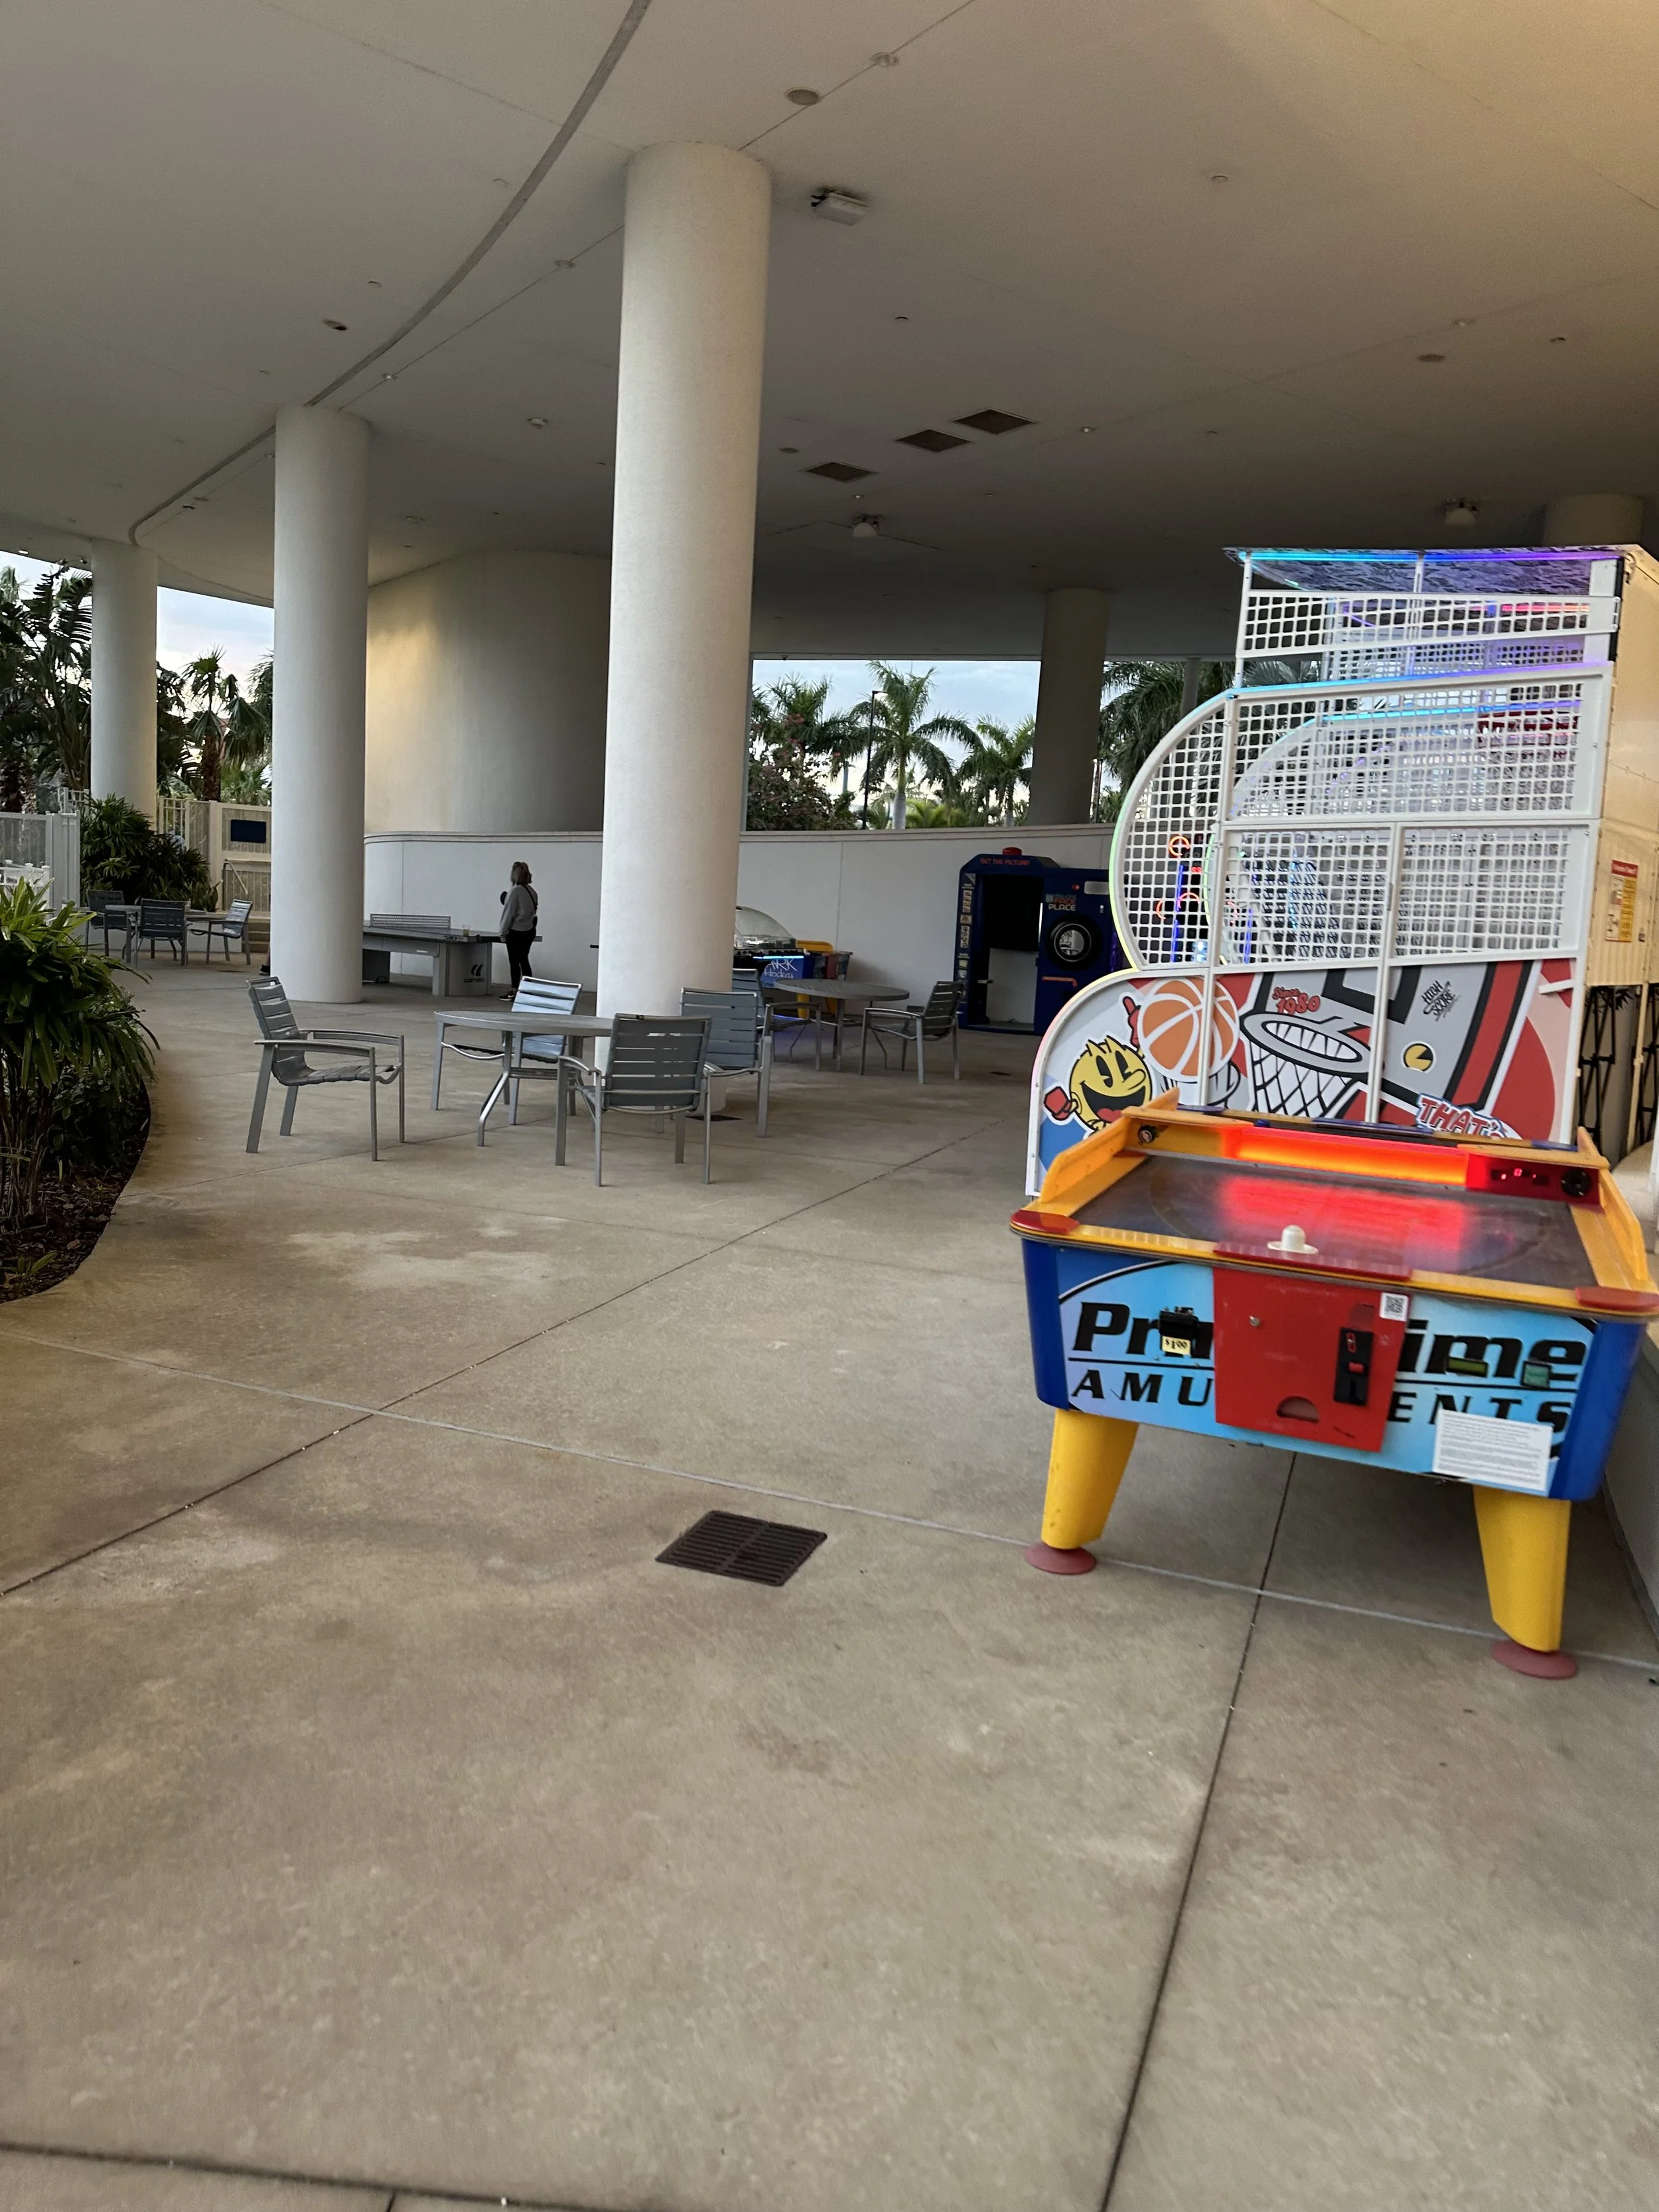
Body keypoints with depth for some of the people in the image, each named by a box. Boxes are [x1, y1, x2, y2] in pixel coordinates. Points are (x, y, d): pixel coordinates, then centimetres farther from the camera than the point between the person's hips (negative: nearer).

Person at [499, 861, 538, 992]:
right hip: (529, 931, 7)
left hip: (516, 933, -7)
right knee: (524, 961, 14)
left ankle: (515, 991, 2)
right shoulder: (532, 892, 6)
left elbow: (508, 914, -13)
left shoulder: (515, 892, -16)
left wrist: (503, 933, -7)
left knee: (514, 962, 0)